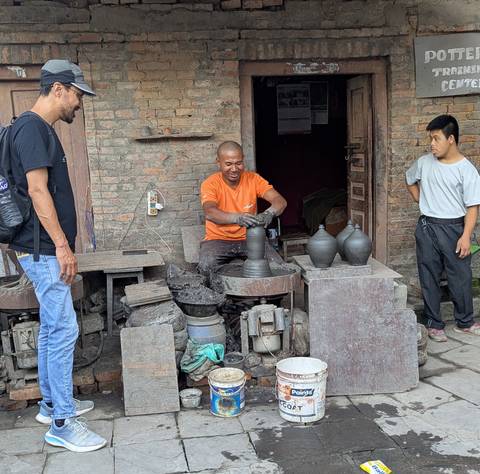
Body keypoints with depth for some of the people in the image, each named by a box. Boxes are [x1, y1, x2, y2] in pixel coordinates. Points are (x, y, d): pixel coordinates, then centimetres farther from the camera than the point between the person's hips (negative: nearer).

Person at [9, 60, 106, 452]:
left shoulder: (41, 129, 16)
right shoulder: (32, 128, -14)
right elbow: (37, 190, -21)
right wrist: (62, 245, -20)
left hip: (45, 249, 10)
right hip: (43, 250, -10)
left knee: (52, 328, 16)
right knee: (64, 330, -7)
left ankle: (51, 403, 29)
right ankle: (62, 424, 2)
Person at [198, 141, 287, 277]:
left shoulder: (253, 179, -4)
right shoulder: (210, 184, -12)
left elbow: (280, 201, -15)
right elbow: (210, 213, -32)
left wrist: (270, 212, -40)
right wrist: (237, 218, -51)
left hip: (248, 238, 2)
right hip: (218, 239, -2)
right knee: (206, 267, -31)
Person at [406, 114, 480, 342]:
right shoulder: (424, 162, 2)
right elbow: (410, 180, 23)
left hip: (454, 228, -3)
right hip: (427, 227, 3)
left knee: (461, 277, 5)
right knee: (429, 277, 7)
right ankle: (434, 324, 19)